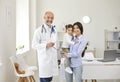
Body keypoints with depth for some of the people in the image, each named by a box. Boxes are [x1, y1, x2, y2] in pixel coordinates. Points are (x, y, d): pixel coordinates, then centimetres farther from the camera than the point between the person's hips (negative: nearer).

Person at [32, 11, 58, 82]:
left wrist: (57, 58, 18)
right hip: (44, 59, -6)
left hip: (53, 59, 6)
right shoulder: (39, 30, -8)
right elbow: (34, 45, -11)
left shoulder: (54, 31, 14)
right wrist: (46, 45, -23)